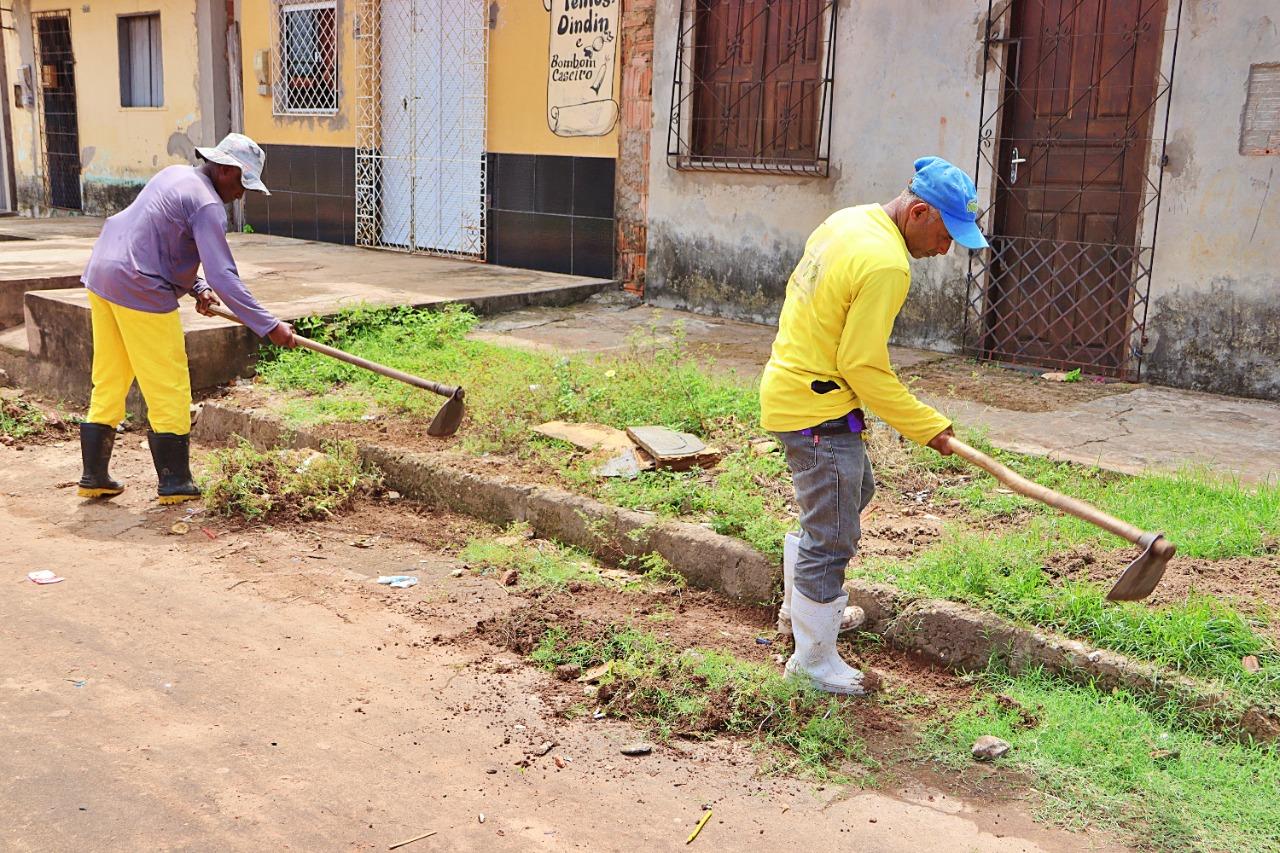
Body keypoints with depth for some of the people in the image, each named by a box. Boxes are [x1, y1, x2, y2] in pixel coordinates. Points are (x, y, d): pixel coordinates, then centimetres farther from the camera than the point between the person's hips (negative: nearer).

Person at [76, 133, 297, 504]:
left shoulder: (176, 175, 15)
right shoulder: (208, 205, -14)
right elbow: (224, 276, -23)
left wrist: (197, 287, 10)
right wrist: (269, 326, -22)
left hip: (100, 276, 10)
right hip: (140, 291, -10)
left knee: (108, 383, 16)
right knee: (168, 390, 1)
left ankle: (94, 477, 23)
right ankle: (174, 483, 9)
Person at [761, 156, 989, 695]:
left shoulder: (849, 221, 5)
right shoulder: (885, 265, -24)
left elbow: (797, 289, 16)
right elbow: (864, 368, -22)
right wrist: (927, 427, -13)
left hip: (790, 383, 11)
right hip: (819, 410, -11)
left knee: (854, 493, 28)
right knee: (832, 539, 1)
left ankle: (800, 607, 42)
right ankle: (814, 659, 16)